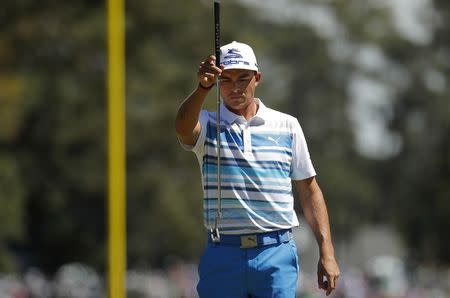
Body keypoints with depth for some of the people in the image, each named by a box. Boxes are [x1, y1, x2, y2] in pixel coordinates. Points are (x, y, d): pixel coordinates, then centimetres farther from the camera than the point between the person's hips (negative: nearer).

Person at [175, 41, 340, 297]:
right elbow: (184, 129, -22)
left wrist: (327, 253, 3)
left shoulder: (287, 126, 9)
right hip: (223, 255, 0)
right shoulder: (207, 125, 4)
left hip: (276, 256, 0)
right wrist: (203, 87, -41)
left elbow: (309, 190, 11)